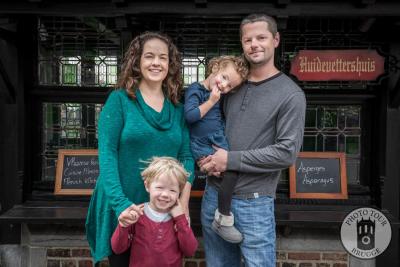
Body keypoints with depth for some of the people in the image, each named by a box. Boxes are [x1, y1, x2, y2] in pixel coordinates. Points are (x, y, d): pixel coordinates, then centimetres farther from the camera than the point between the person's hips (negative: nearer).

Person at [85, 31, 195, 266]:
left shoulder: (177, 108, 5)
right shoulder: (119, 100, -6)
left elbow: (186, 157, 2)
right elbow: (107, 154, -14)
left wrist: (184, 202, -11)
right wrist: (120, 203, -24)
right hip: (121, 210, -3)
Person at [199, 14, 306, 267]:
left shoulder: (291, 95, -8)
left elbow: (287, 153, -15)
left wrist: (231, 160, -15)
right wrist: (206, 156, -3)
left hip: (253, 203, -5)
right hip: (214, 194, 5)